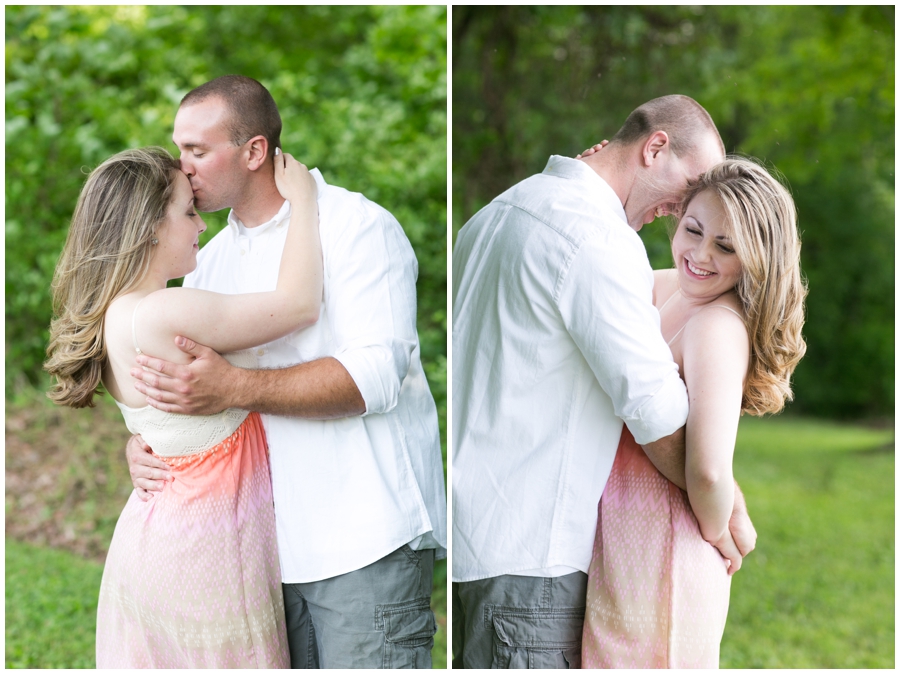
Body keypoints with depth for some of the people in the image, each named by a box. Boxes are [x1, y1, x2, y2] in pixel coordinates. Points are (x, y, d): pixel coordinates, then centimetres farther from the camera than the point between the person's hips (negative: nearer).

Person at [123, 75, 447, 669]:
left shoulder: (357, 227, -8)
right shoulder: (210, 260, 15)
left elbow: (375, 374, -20)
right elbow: (178, 384, 18)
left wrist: (235, 388, -28)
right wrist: (140, 442, -4)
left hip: (366, 540, -7)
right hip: (272, 546, 7)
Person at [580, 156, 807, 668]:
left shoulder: (718, 327, -23)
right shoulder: (663, 289, 4)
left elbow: (709, 474, -32)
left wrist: (718, 538, -13)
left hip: (657, 547, -8)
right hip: (618, 526, 8)